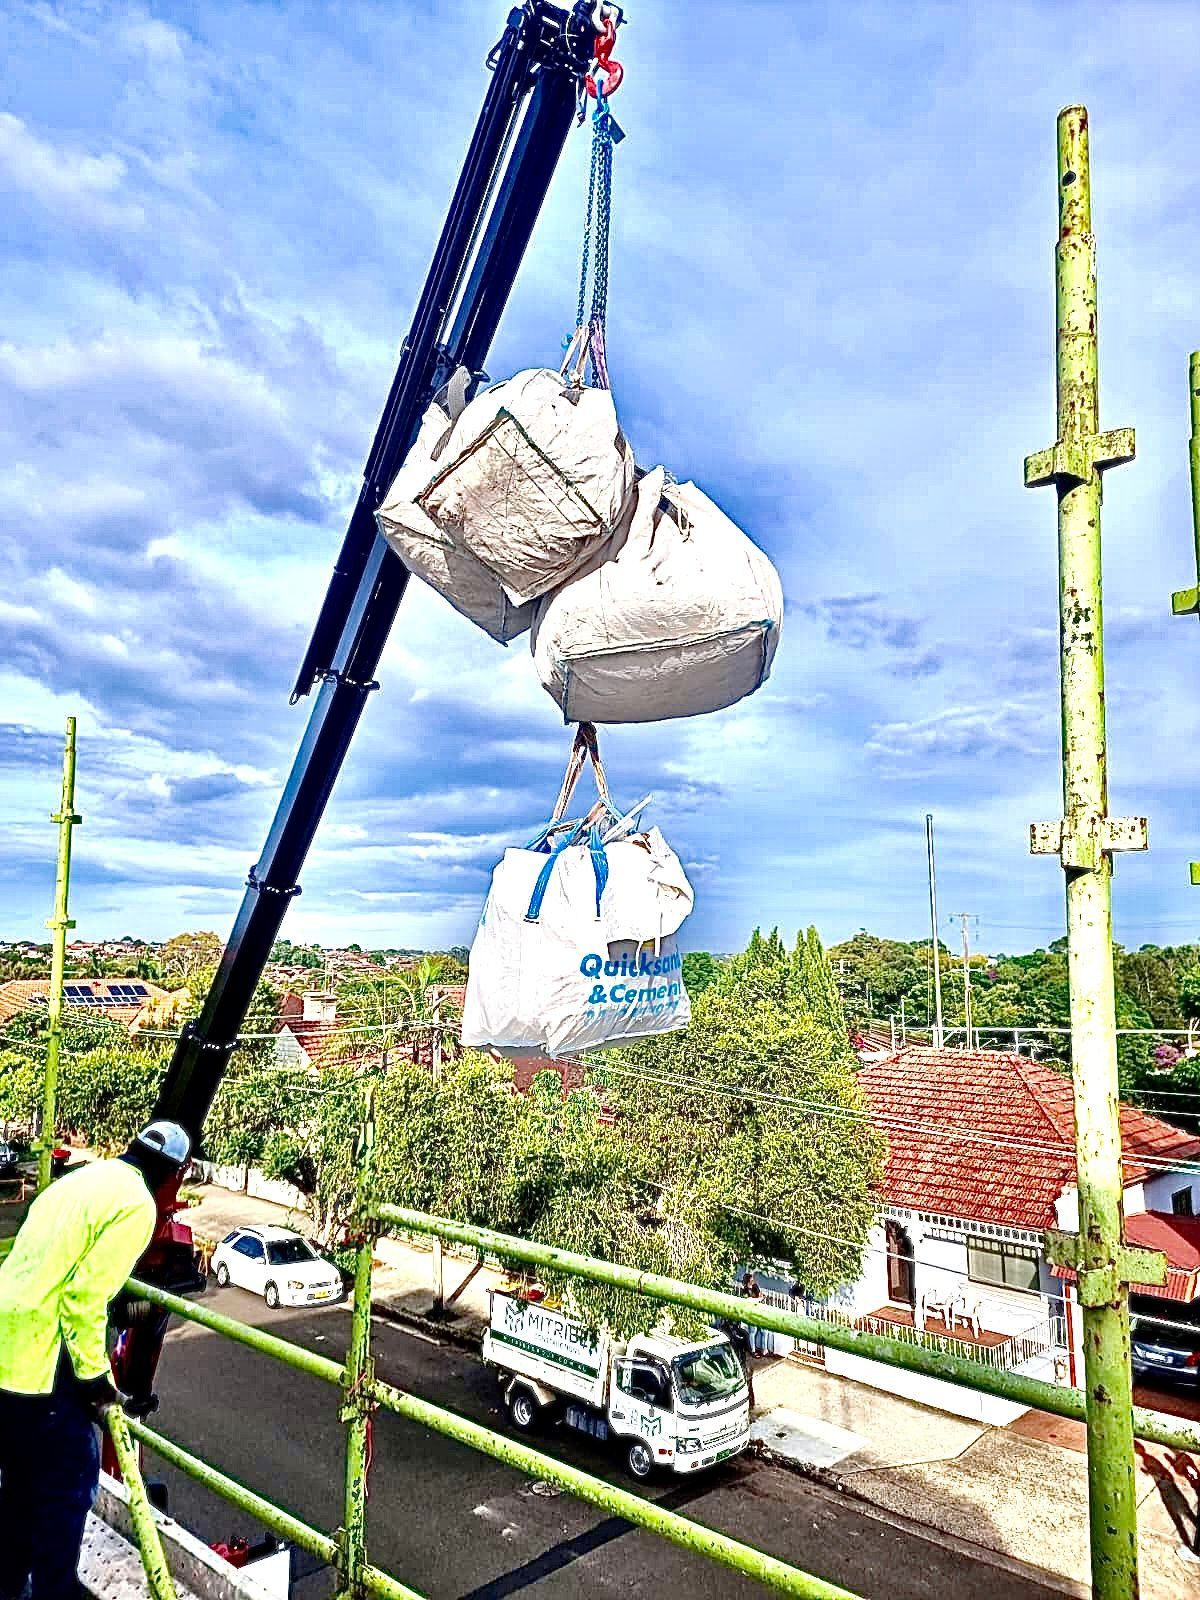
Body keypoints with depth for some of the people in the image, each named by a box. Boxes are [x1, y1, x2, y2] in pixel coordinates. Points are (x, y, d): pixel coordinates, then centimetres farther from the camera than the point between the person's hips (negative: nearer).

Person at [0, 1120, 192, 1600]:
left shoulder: (79, 1180, 12)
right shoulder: (137, 1203, -15)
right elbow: (85, 1296, -20)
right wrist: (95, 1375, -8)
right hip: (41, 1362, -9)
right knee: (68, 1484, 8)